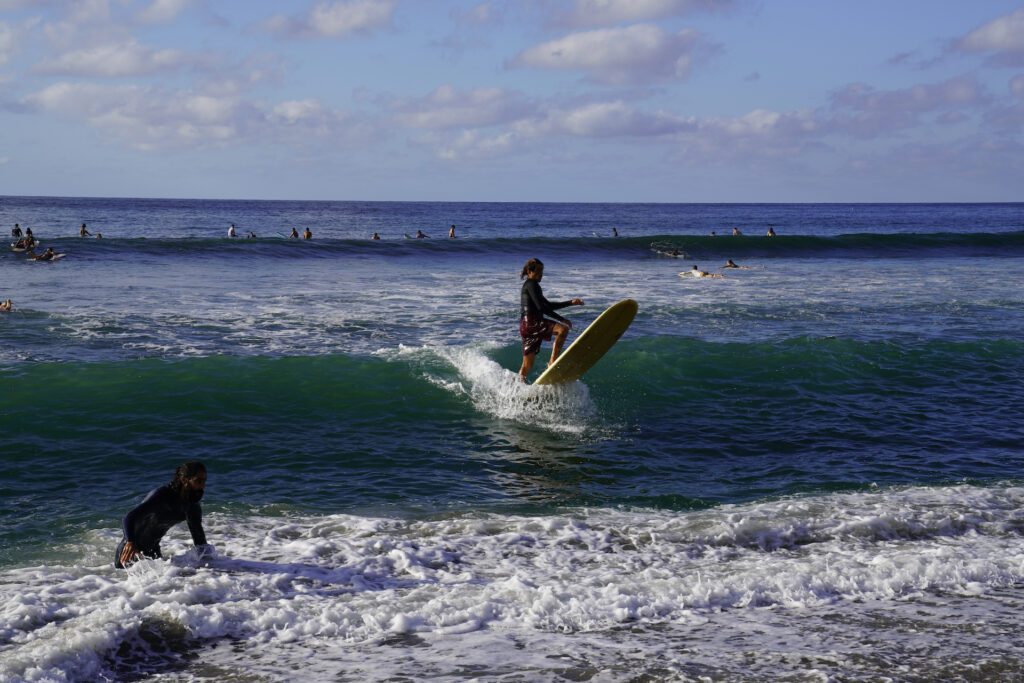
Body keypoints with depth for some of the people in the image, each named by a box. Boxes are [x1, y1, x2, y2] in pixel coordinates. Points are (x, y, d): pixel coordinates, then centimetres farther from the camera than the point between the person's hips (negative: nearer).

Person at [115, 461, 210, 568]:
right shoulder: (161, 495, -27)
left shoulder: (193, 508, -5)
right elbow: (128, 519, -37)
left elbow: (201, 543, 5)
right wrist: (130, 542, -56)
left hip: (153, 551, 7)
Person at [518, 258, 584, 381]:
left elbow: (549, 305, 34)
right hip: (530, 322, -10)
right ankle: (553, 362, -31)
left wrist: (571, 303, 27)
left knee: (527, 365, 10)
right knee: (563, 329, -23)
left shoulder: (528, 286, 28)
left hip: (526, 328, 10)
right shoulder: (531, 284, -2)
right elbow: (540, 307, -13)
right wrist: (562, 319, -13)